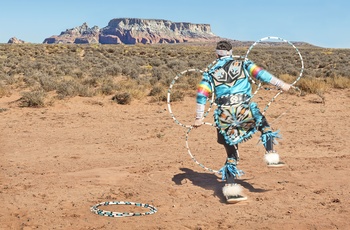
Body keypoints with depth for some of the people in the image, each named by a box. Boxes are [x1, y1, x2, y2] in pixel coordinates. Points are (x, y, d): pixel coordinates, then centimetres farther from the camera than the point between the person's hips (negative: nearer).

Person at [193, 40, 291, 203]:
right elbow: (260, 73, 1)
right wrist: (281, 84, 0)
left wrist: (199, 118, 9)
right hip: (244, 110, -2)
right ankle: (271, 157, 14)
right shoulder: (243, 64, 14)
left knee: (231, 154, 11)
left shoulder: (210, 72, 16)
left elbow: (201, 94, 8)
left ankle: (231, 189, 4)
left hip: (224, 115, 2)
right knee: (263, 125, 30)